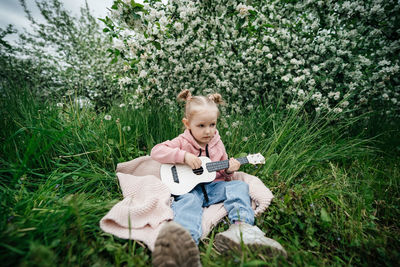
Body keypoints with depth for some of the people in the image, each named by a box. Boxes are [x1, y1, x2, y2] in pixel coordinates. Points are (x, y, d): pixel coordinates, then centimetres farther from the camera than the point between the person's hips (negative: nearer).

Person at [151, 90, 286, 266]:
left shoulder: (217, 143, 11)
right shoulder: (182, 142, -1)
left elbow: (222, 174, 19)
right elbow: (156, 151, -13)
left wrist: (228, 170, -7)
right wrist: (184, 156, -24)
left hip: (213, 186, 5)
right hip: (189, 189, -4)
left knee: (239, 185, -15)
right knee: (188, 202, -36)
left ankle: (241, 227, -38)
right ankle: (183, 242, -65)